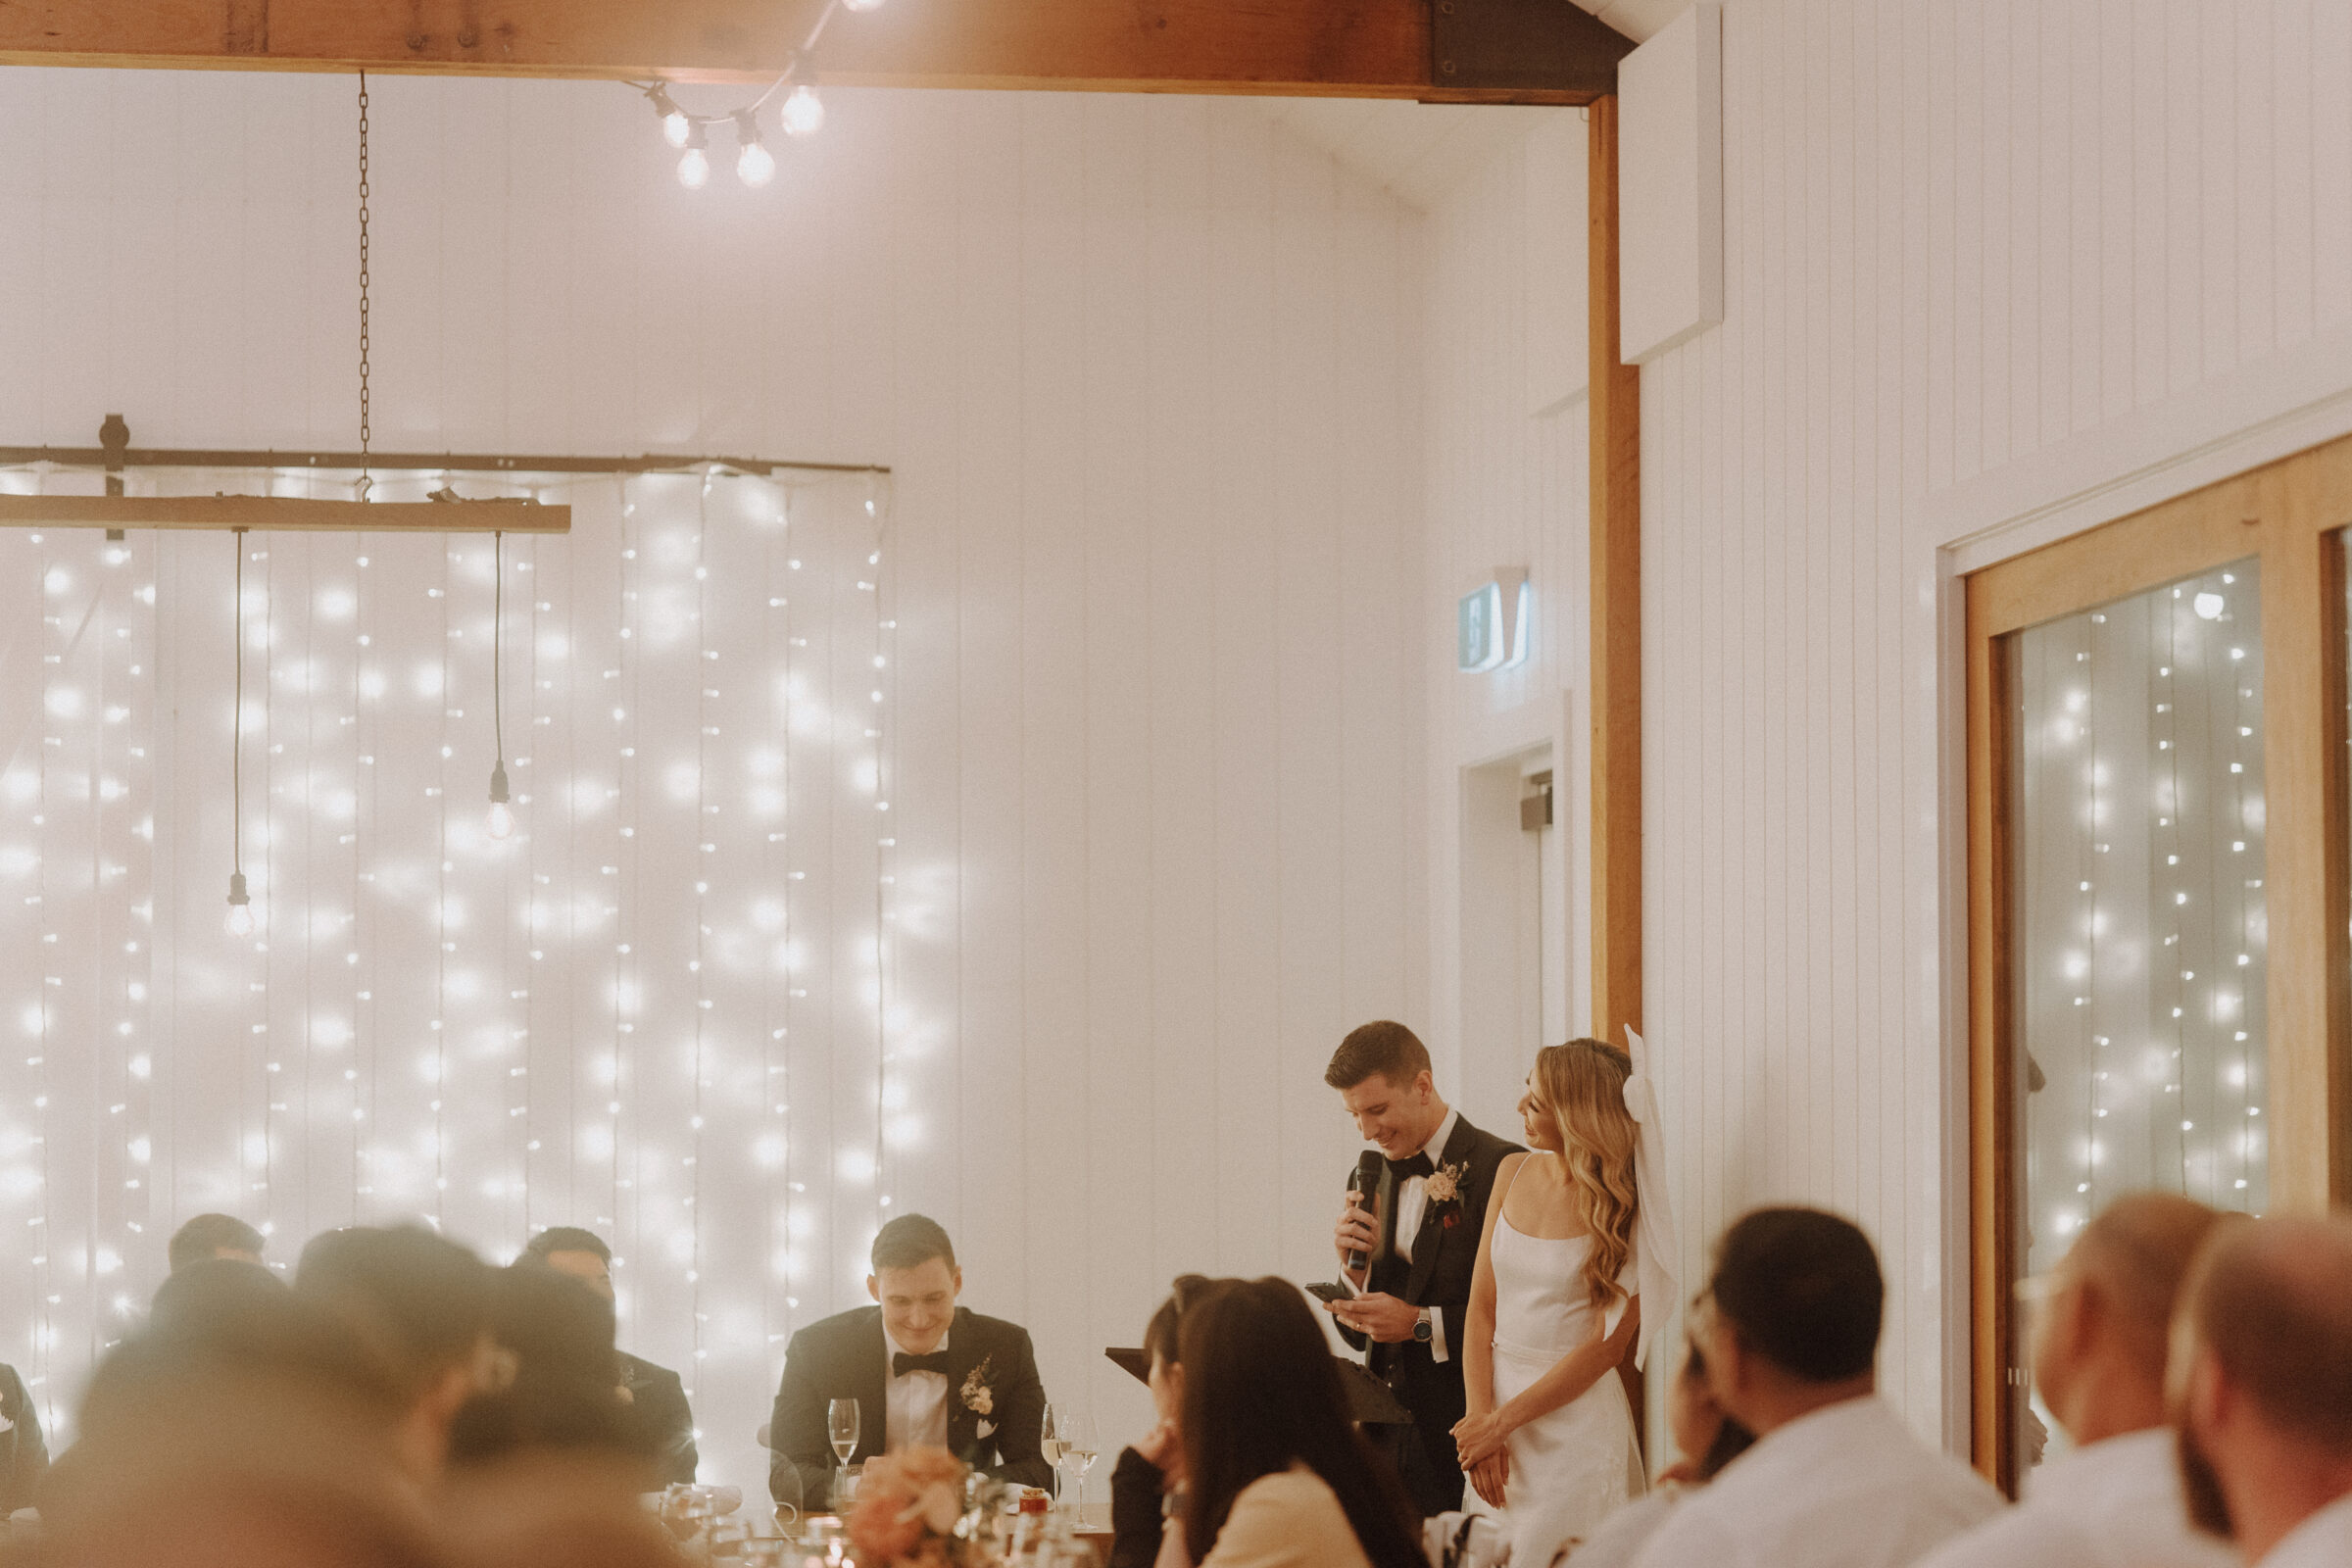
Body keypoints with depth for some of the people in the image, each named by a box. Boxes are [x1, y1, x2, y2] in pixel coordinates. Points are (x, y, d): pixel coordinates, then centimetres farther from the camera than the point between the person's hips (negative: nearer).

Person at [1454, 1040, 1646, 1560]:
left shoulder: (1626, 1207, -13)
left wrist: (1500, 1423, -11)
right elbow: (1481, 1308, 4)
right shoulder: (1514, 1172, 4)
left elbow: (1605, 1346, -13)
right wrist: (1479, 1418, -7)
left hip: (1577, 1420, -5)